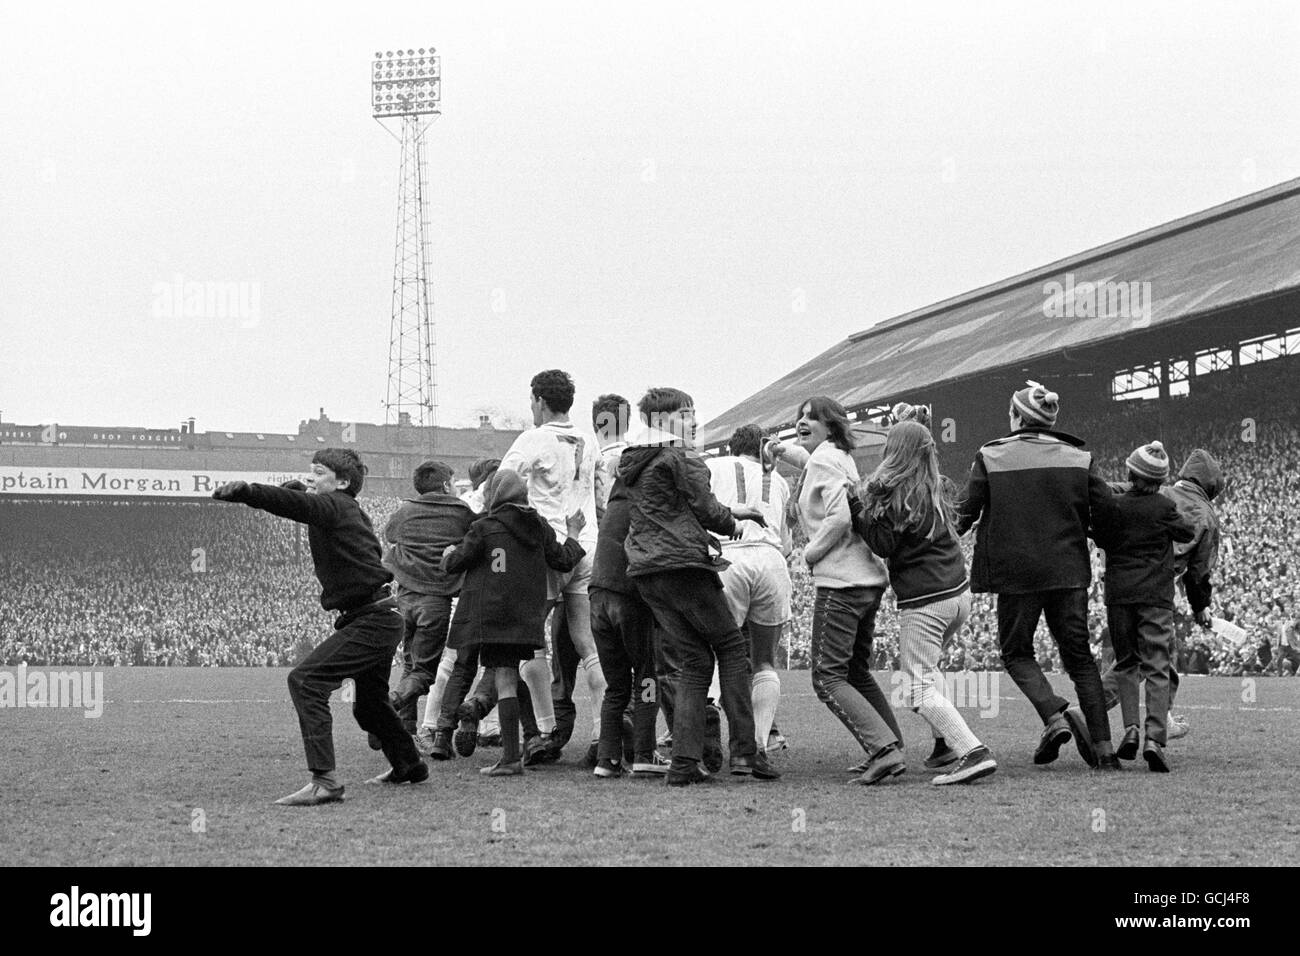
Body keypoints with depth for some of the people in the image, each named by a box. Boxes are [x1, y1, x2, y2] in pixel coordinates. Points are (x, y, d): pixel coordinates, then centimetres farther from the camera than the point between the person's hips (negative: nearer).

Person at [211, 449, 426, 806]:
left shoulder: (333, 506, -12)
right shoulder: (350, 511, 15)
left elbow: (295, 503, -31)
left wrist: (243, 491, -44)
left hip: (370, 621, -11)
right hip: (381, 619, 11)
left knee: (305, 681, -19)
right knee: (369, 701, 28)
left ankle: (324, 780, -27)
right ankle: (409, 765, 50)